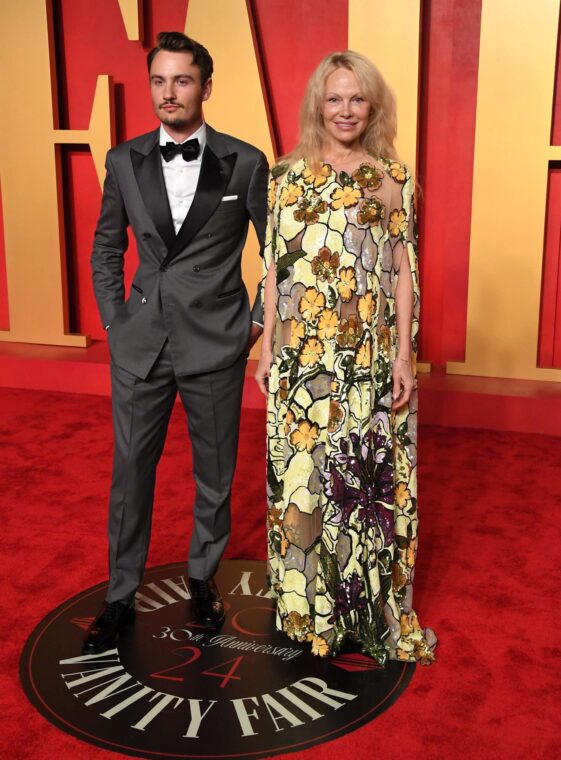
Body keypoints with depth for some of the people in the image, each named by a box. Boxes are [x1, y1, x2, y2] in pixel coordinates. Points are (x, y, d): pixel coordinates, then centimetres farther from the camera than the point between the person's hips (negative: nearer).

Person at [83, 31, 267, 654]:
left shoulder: (244, 163, -4)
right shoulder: (124, 162, 3)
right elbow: (106, 250, 13)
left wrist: (259, 319, 0)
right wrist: (114, 321, 6)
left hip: (216, 345, -2)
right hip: (140, 344, 2)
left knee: (214, 473, 12)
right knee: (130, 471, 10)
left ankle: (202, 579, 34)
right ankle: (120, 597, 26)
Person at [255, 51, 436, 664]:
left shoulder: (393, 178, 3)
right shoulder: (289, 176, 5)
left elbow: (403, 269, 1)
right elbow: (275, 265, 6)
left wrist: (404, 353, -5)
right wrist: (267, 347, 3)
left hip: (371, 356, -1)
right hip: (303, 354, 1)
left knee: (368, 473, 5)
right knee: (301, 471, 8)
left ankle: (371, 604, 23)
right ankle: (307, 602, 26)